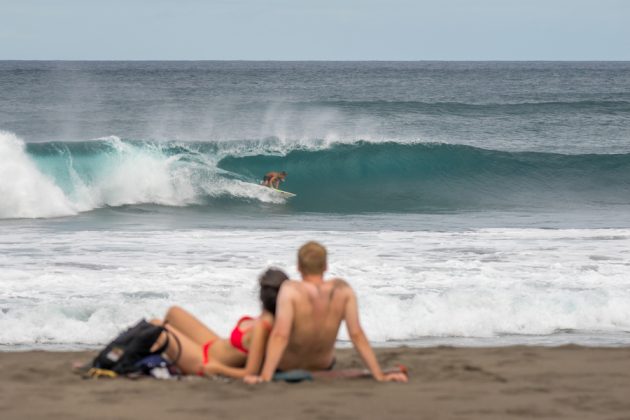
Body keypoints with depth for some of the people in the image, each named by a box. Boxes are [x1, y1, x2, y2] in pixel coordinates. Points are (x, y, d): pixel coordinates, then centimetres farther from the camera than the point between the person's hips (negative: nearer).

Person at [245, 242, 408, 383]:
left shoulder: (291, 289, -33)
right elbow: (357, 334, -25)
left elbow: (280, 335, -41)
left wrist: (265, 377, -42)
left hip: (284, 366, -2)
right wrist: (380, 375, -22)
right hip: (323, 365, 3)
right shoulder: (342, 289, -22)